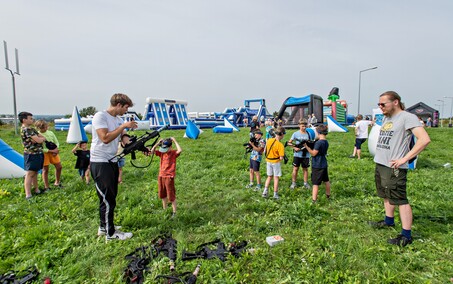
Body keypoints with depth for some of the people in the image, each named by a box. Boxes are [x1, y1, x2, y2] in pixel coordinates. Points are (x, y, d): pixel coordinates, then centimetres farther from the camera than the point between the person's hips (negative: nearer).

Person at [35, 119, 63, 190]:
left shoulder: (50, 133, 4)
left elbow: (57, 142, 8)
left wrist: (56, 150, -11)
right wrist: (51, 151, -19)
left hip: (54, 152, 5)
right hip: (44, 153, -5)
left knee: (59, 167, 7)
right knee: (45, 169, 2)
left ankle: (57, 182, 27)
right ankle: (46, 186, 14)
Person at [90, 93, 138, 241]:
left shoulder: (119, 119, 11)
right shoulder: (100, 116, -13)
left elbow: (125, 139, 4)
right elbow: (105, 138, -24)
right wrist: (123, 126, -20)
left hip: (112, 162, 8)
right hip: (100, 163, -8)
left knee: (110, 197, 16)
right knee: (108, 199, -2)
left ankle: (104, 226, 31)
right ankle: (110, 233, 10)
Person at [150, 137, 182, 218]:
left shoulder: (174, 153, -10)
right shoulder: (161, 153, 4)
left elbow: (180, 150, -30)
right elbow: (152, 151, -3)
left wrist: (175, 141, -21)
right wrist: (158, 143, -9)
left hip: (169, 177, -6)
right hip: (161, 176, 6)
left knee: (171, 196, 1)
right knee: (162, 195, 19)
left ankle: (174, 212, 12)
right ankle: (164, 209, 36)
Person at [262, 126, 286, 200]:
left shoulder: (269, 140, -5)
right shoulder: (280, 145, -21)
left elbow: (265, 150, 5)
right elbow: (281, 158, -21)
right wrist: (283, 156, 0)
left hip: (268, 161, 5)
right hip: (276, 162, -5)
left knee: (269, 176, 19)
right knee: (276, 178, 9)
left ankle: (265, 191, 12)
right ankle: (275, 194, 15)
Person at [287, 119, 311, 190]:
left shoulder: (308, 134, 1)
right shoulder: (296, 134, -3)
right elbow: (289, 143, 1)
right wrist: (294, 147, -14)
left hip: (306, 155, 1)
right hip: (297, 155, -1)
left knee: (305, 169, 12)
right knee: (295, 168, 4)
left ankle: (305, 183, 25)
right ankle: (293, 183, 16)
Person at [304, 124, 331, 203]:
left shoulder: (318, 142, -22)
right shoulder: (326, 142, 5)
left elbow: (313, 153, -18)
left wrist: (307, 146, -12)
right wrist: (311, 145, 3)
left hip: (317, 166, -8)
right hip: (324, 165, 8)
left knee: (315, 183, -3)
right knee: (326, 180, 22)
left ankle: (314, 200, 0)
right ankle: (328, 195, 40)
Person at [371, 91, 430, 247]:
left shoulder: (407, 117, -13)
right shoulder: (386, 118, 14)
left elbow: (425, 139, -22)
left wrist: (404, 159, -22)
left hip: (394, 168, -9)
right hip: (380, 164, 9)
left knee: (400, 200, -3)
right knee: (386, 196, 21)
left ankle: (406, 235, 5)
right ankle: (389, 221, 39)